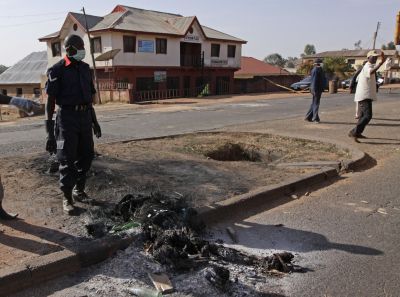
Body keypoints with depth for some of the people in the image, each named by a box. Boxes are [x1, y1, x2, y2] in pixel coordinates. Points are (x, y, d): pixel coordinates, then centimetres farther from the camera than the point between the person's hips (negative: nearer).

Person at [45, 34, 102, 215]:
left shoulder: (85, 68, 10)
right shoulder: (58, 70, -8)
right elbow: (50, 101, -10)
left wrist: (94, 120, 18)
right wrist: (50, 131, -15)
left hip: (85, 116, 6)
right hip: (67, 117, -6)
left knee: (86, 155, 11)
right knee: (67, 160, -2)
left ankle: (79, 190, 28)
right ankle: (67, 199, 11)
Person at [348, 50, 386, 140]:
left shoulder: (369, 66, 17)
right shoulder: (367, 67, -16)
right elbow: (371, 72, -41)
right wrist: (382, 62, -51)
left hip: (365, 96, 11)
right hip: (365, 96, -11)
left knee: (363, 116, 18)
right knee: (367, 116, -18)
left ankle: (357, 133, 26)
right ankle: (354, 132, -18)